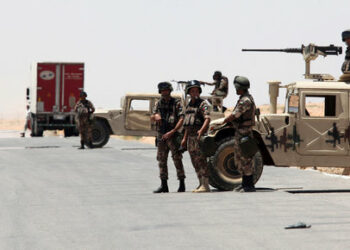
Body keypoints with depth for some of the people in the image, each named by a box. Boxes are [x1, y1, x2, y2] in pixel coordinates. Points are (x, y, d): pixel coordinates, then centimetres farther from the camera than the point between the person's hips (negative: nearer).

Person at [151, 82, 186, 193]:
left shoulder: (176, 103, -5)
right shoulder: (158, 103, 11)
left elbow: (181, 119, -13)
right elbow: (151, 118, 12)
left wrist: (171, 132, -21)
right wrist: (155, 116, -13)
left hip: (173, 135, -5)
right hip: (161, 136, 5)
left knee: (177, 160, -7)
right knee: (161, 161, 6)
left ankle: (182, 184, -2)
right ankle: (164, 185, 12)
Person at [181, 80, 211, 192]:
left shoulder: (203, 104, -7)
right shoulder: (188, 105, 18)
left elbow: (207, 118, -21)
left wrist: (201, 130, -36)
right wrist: (185, 138, 21)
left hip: (200, 136, -8)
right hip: (190, 137, 8)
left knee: (201, 161, -10)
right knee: (195, 162, 9)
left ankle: (205, 185, -10)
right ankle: (201, 184, 14)